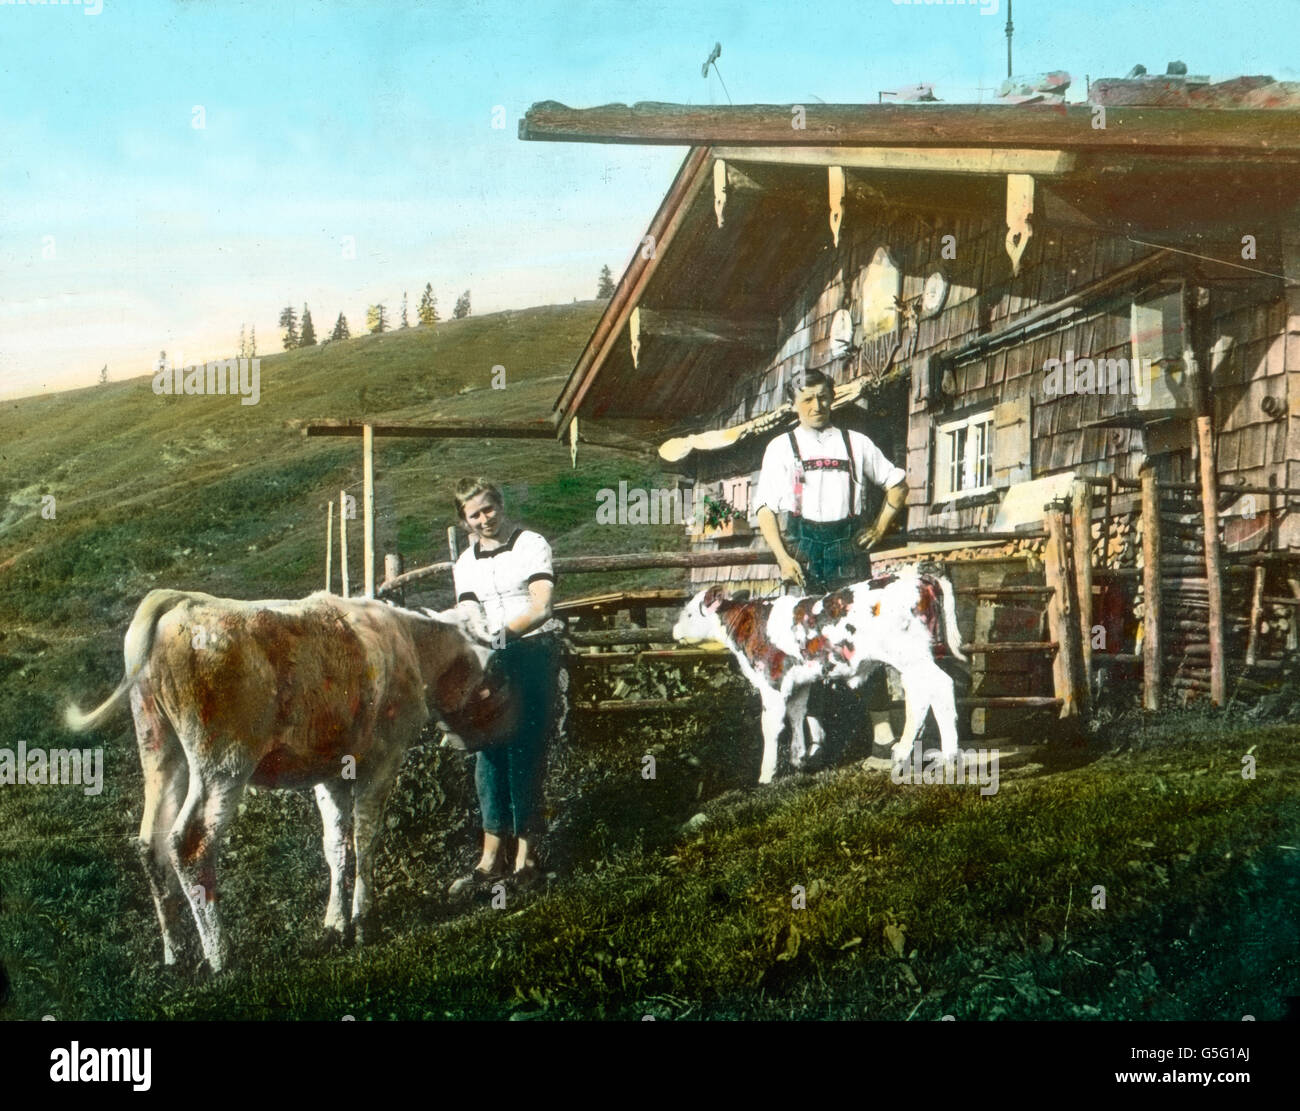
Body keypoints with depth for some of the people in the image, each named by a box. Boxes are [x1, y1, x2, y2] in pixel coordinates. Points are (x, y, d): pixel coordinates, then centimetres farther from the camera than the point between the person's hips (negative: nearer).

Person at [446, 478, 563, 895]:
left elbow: (541, 607, -12)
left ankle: (526, 854, 0)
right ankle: (491, 856, 6)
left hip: (534, 653, -5)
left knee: (526, 753, -6)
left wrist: (505, 632, -28)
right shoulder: (466, 564, 15)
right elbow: (469, 617, 6)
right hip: (491, 660, 5)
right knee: (489, 754, 1)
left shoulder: (532, 544, -1)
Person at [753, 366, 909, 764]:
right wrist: (783, 557, -9)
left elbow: (897, 482, 24)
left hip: (848, 547, 0)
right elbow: (766, 509, 2)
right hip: (804, 548, 0)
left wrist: (880, 528, 12)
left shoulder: (856, 443, 13)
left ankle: (882, 731, -6)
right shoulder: (781, 447, 9)